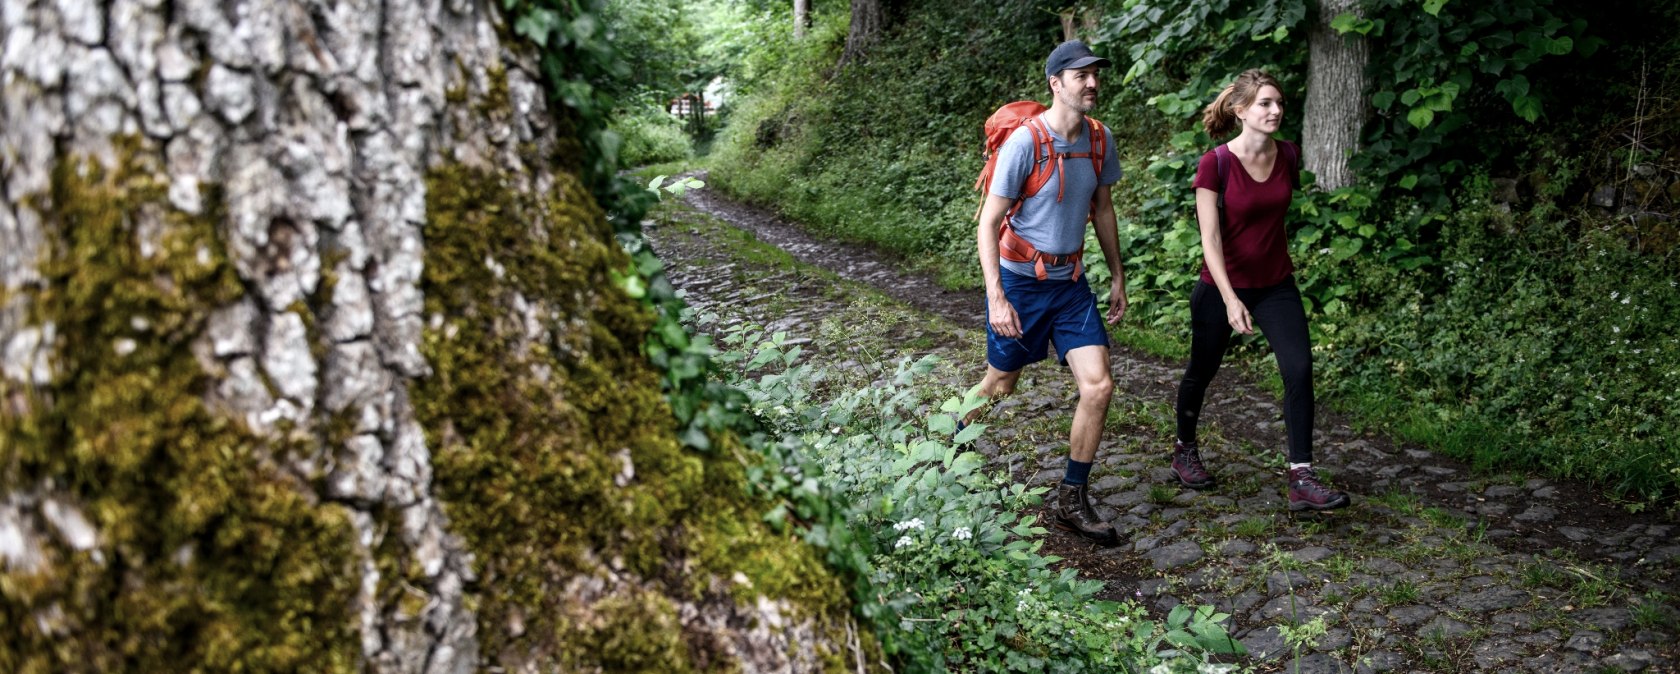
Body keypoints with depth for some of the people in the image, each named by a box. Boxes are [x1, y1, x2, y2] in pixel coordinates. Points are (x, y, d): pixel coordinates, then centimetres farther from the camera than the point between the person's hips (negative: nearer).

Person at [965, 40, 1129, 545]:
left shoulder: (1099, 140, 0)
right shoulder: (1024, 142, -19)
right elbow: (989, 223, -17)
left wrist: (1118, 278, 16)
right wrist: (995, 297, -24)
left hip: (1071, 281, 5)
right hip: (1021, 281, -5)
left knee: (1098, 387, -6)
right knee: (1000, 385, 12)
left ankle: (1071, 501, 7)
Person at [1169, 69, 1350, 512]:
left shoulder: (1289, 156, -4)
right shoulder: (1215, 165, -18)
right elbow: (1210, 239, -22)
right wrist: (1230, 300, -30)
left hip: (1276, 286, 4)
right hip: (1222, 287, -3)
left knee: (1299, 370, -13)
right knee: (1202, 371, 14)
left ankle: (1301, 480, -11)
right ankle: (1184, 451, 40)